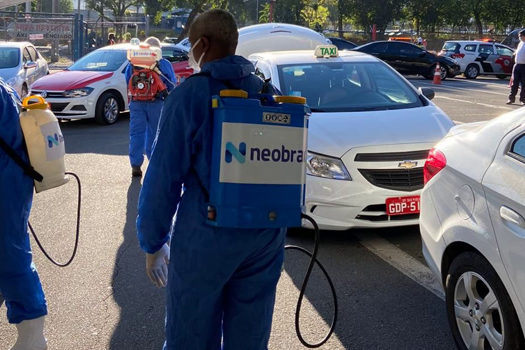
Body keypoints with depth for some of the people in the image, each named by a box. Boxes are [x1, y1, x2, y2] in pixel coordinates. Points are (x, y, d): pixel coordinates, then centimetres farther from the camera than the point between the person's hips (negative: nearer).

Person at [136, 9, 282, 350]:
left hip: (207, 235, -5)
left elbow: (164, 176, -11)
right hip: (268, 235, 5)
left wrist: (153, 243, -3)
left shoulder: (189, 95, -8)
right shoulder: (270, 93, 7)